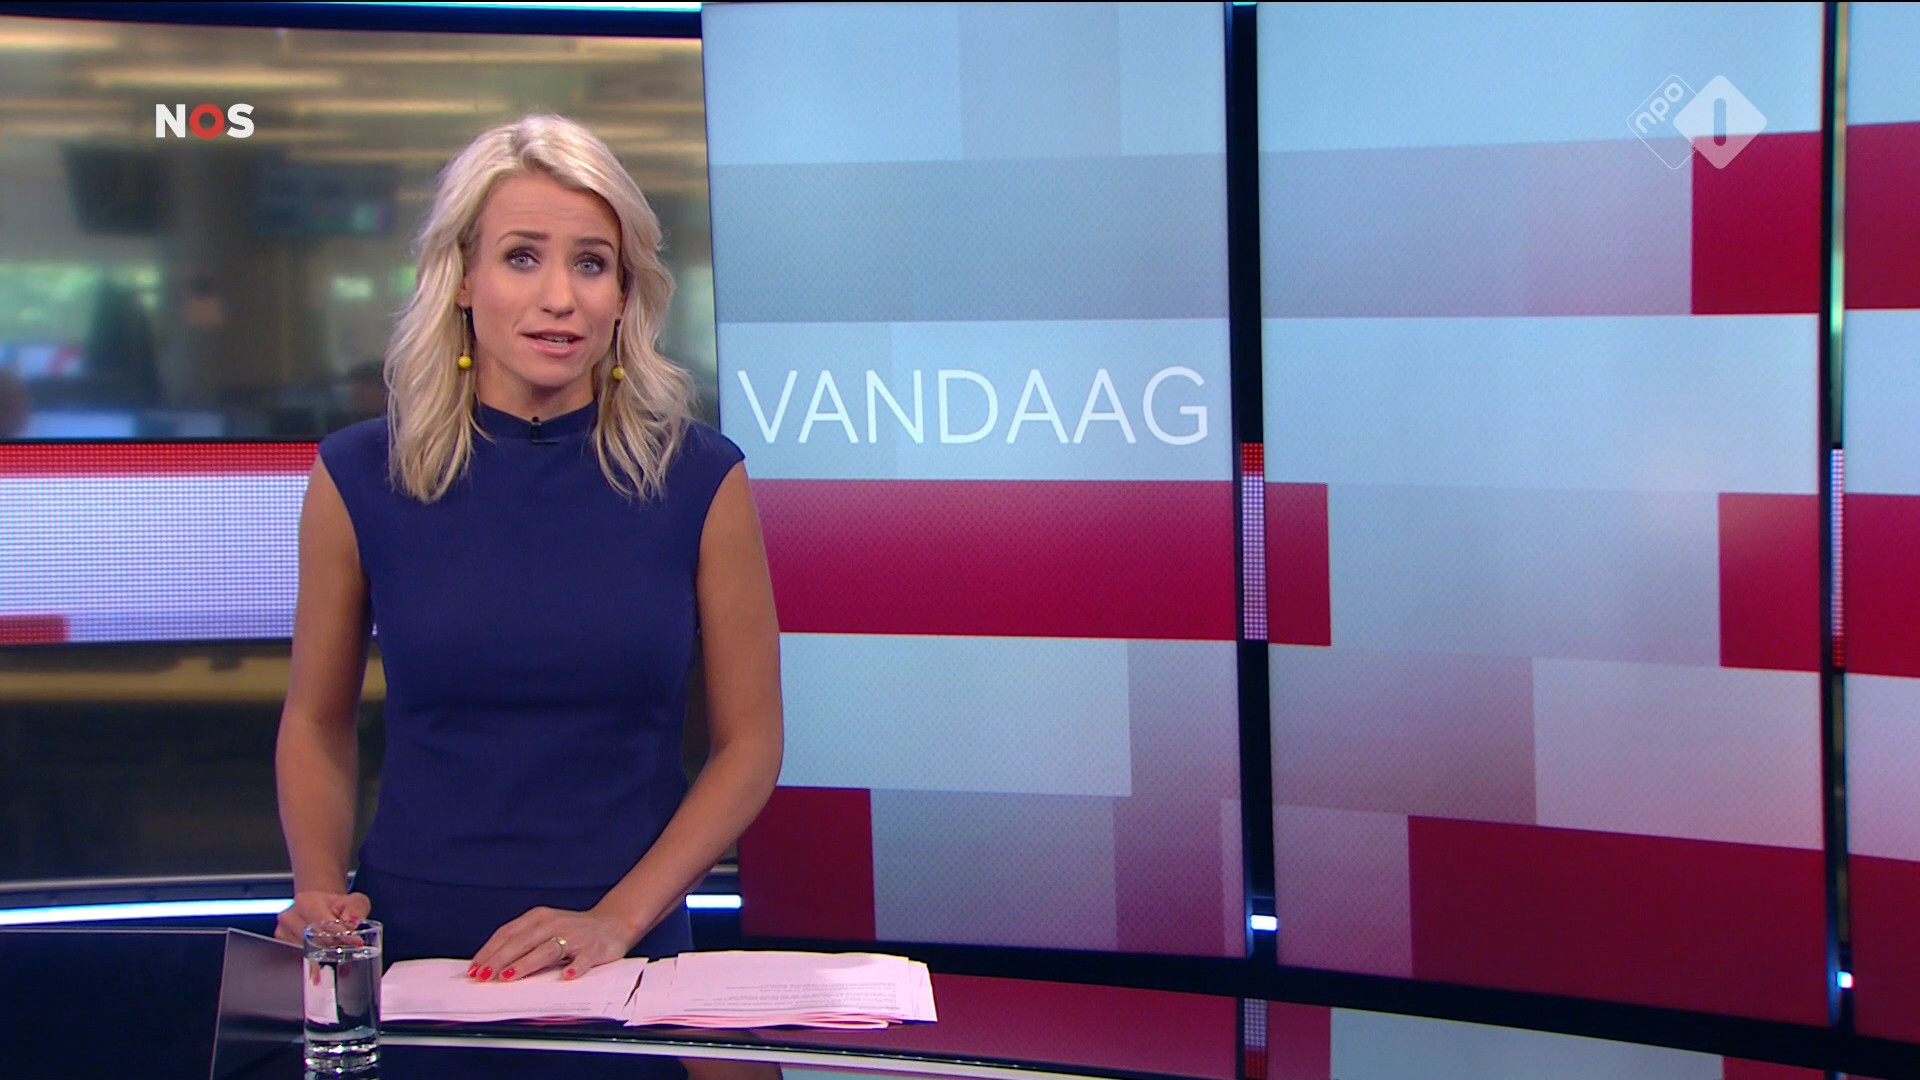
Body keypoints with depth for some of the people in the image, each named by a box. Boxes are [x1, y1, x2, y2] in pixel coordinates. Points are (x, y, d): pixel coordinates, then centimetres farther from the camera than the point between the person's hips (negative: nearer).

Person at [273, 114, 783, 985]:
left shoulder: (700, 479, 0)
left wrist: (617, 918, -8)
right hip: (412, 945, 0)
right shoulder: (361, 478, 2)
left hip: (628, 956, 0)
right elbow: (317, 723, 12)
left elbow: (750, 741, 4)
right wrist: (321, 891, -4)